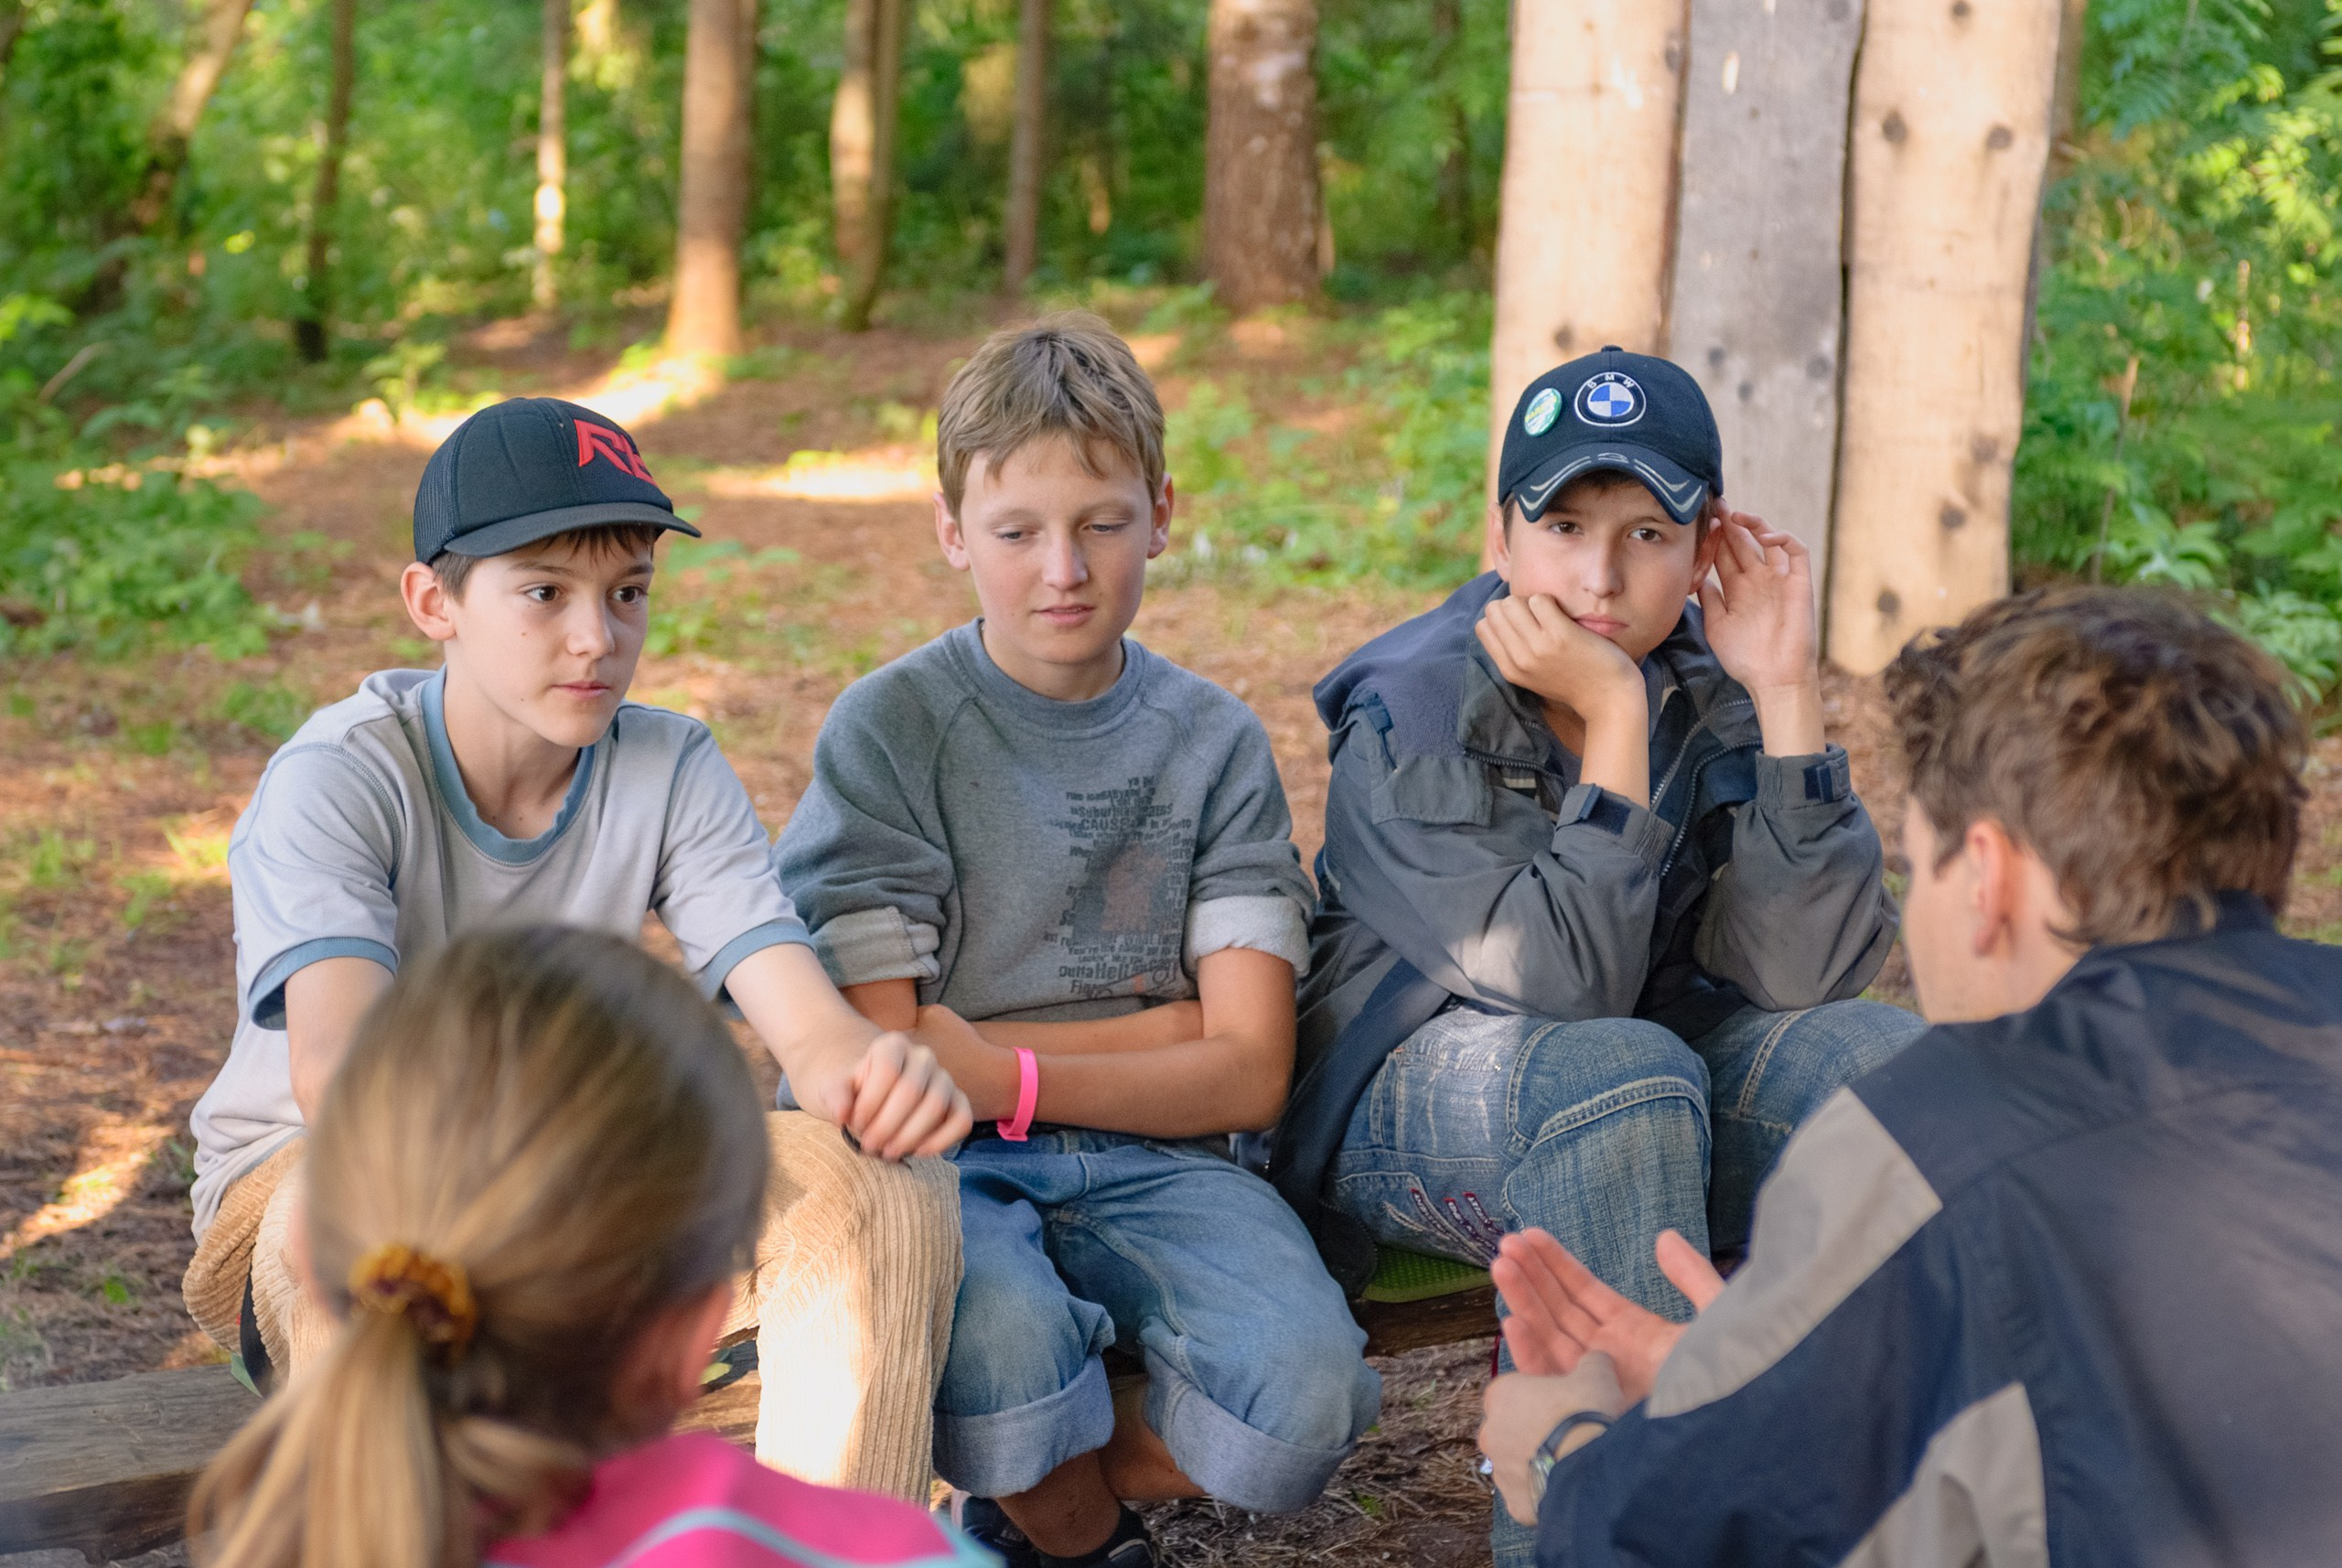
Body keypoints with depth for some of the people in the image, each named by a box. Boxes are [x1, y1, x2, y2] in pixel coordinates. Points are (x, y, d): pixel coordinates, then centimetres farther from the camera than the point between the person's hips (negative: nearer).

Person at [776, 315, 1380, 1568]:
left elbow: (1247, 1071, 0)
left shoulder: (1213, 741, 8)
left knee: (1306, 1397, -27)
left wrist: (1009, 1072, -12)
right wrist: (1153, 1027, -4)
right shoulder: (887, 729, 0)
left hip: (1147, 1156, 2)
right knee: (1004, 1346, -36)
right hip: (944, 1164, -2)